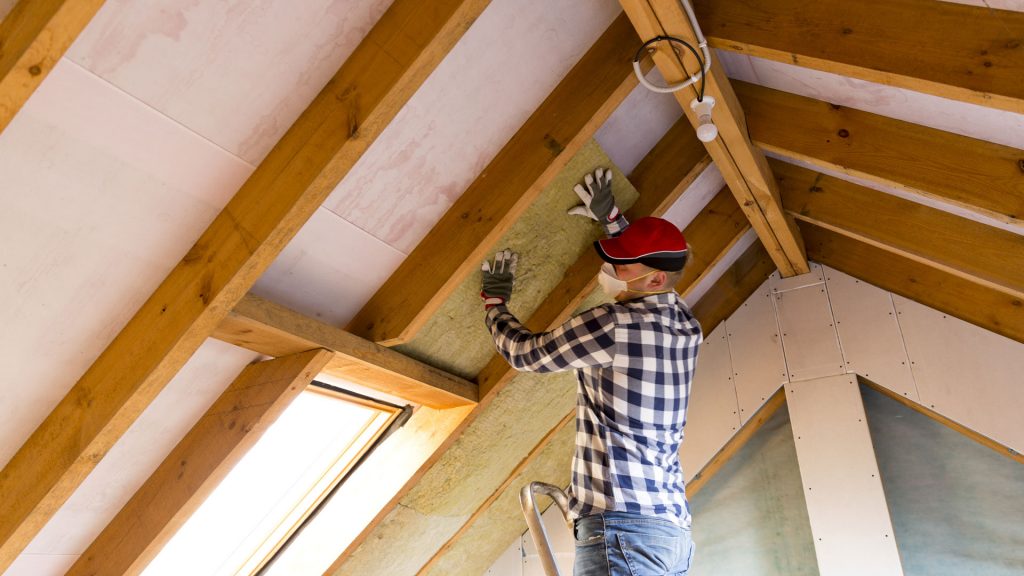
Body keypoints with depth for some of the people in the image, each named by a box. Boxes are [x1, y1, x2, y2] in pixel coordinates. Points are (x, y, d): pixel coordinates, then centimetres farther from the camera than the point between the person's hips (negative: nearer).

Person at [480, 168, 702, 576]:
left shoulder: (612, 325, -13)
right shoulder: (687, 326, 10)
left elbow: (524, 353, 1)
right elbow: (650, 256, 33)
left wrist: (494, 301, 18)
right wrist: (610, 217, 35)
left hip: (622, 524, -9)